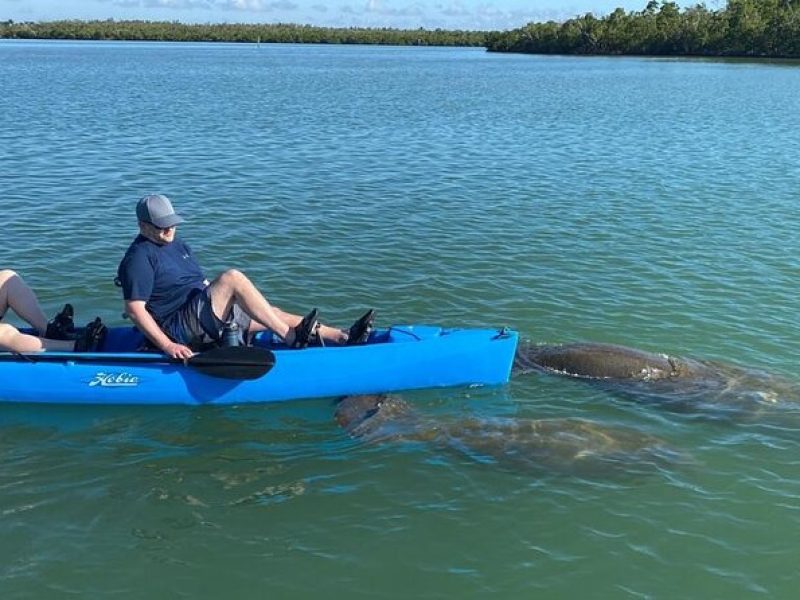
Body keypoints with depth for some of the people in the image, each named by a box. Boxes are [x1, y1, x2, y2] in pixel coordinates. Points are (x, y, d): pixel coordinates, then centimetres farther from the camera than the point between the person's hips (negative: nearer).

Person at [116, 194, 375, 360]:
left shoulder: (178, 246, 19)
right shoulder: (139, 258, -10)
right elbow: (135, 309, -18)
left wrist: (224, 300, 13)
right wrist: (167, 346, -25)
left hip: (204, 315, 10)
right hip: (179, 329, -10)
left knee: (273, 315, -2)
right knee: (232, 277, -28)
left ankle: (344, 337, -9)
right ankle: (292, 339, -31)